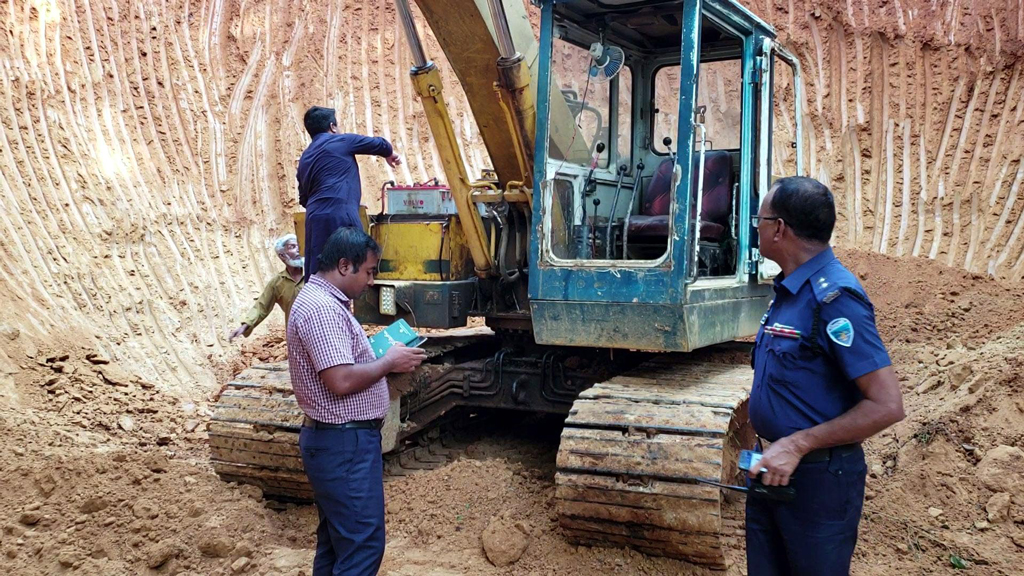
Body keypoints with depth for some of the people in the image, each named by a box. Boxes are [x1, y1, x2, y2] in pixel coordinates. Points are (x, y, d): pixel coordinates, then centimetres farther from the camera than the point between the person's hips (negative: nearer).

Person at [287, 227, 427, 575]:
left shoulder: (326, 302, 15)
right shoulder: (320, 308, -20)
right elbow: (342, 381, -26)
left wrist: (384, 360, 8)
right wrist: (389, 362, -13)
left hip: (339, 440, 11)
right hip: (344, 443, -11)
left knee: (336, 541, 18)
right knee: (363, 545, -6)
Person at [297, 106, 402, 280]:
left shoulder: (304, 158, 24)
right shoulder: (342, 141, 6)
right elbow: (378, 144, 18)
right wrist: (390, 154, 39)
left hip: (314, 217, 7)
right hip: (339, 215, -7)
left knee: (317, 272, 6)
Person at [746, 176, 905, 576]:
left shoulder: (834, 297, -21)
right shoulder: (787, 291, 7)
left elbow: (886, 406, -24)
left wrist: (797, 445, -23)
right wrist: (767, 446, 13)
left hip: (818, 478, -8)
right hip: (773, 468, 8)